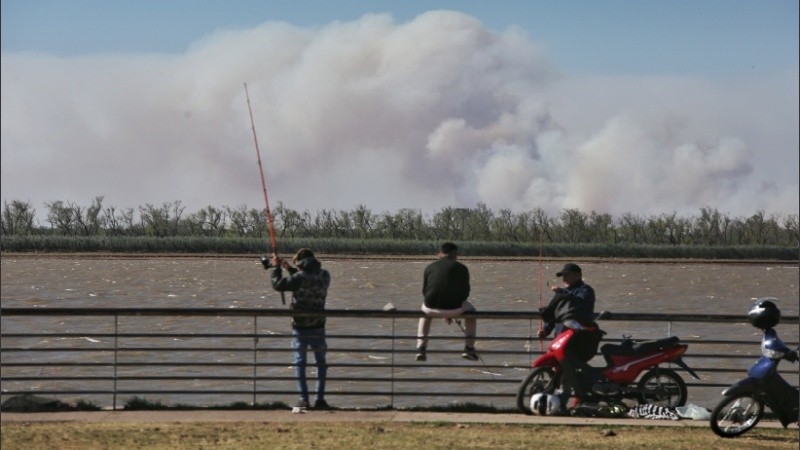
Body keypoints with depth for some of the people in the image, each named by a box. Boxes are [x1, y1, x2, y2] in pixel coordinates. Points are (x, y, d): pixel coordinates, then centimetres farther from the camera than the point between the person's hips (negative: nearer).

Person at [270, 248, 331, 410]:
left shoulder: (300, 277, -16)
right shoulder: (324, 275, 1)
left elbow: (278, 285, -9)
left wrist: (277, 268, 5)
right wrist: (289, 269, 22)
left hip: (300, 326, -3)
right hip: (318, 326, 3)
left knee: (300, 362, 7)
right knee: (321, 362, 13)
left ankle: (303, 398, -1)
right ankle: (320, 398, 6)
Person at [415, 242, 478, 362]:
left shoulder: (430, 267, 13)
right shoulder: (462, 268, 8)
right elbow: (465, 292, 11)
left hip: (432, 307, 2)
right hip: (454, 308, -2)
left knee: (425, 311, 39)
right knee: (471, 311, 31)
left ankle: (421, 348, 27)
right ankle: (469, 348, 24)